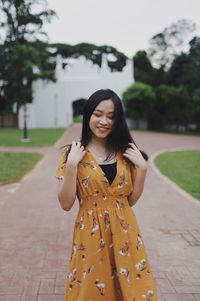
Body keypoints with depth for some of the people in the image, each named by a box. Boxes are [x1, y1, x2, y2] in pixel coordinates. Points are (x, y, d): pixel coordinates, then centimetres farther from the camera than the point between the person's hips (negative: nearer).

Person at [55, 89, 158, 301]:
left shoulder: (125, 153, 3)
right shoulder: (73, 153, -5)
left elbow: (131, 200, 6)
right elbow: (66, 204, -9)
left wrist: (142, 167, -6)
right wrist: (71, 164, -18)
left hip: (124, 234, 3)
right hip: (91, 235, -2)